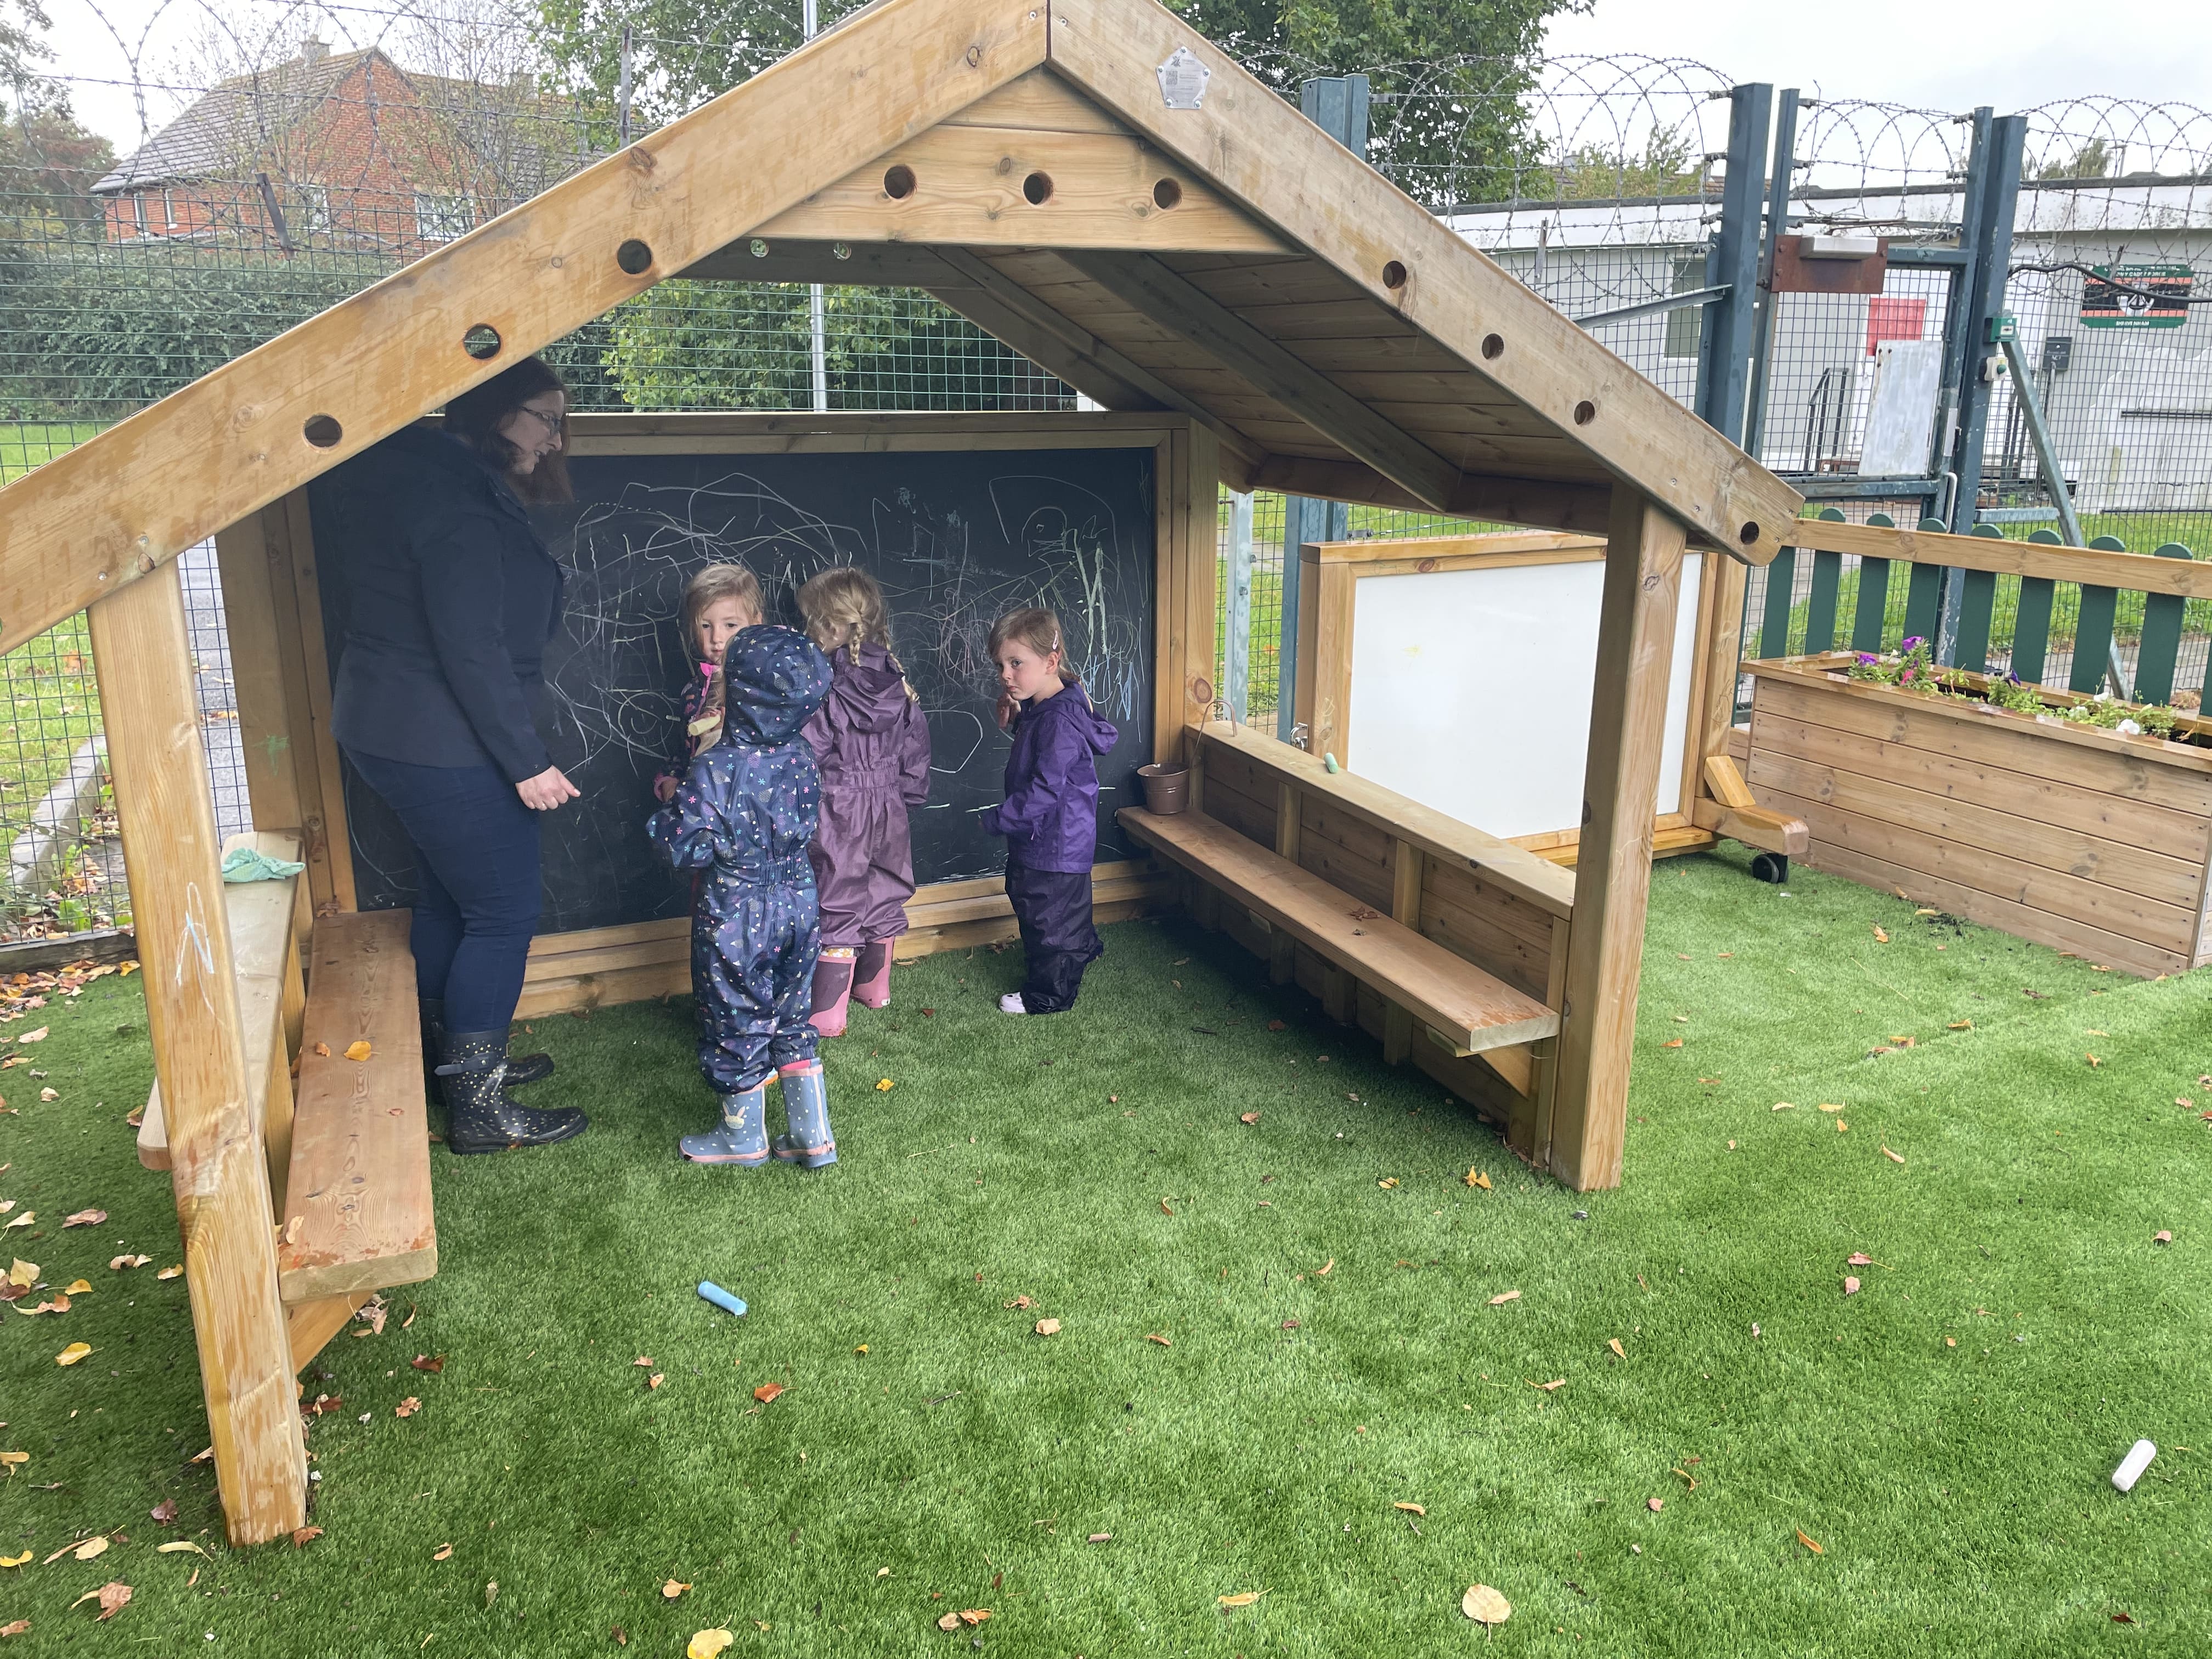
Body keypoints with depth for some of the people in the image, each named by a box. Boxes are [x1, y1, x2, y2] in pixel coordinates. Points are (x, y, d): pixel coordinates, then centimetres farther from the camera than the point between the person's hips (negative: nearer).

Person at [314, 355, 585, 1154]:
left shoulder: (424, 476, 12)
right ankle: (478, 1107, 9)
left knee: (449, 901, 21)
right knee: (505, 913, -1)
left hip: (390, 728, 11)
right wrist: (527, 761, -21)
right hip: (442, 745, -10)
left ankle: (456, 1058, 37)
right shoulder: (459, 501, -21)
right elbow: (471, 649, -25)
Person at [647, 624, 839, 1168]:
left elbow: (685, 847, -21)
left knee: (736, 1024, 13)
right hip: (799, 903, 6)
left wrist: (668, 811, -1)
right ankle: (815, 1137, 23)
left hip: (736, 917, -5)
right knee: (793, 1019, 18)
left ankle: (744, 1137, 30)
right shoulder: (801, 756, -6)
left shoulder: (715, 771, -25)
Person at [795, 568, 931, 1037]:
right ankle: (874, 989, 36)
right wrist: (907, 795, 19)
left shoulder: (821, 686, -18)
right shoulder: (897, 681, 0)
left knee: (838, 907, 1)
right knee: (883, 899, 19)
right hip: (888, 809, 6)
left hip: (839, 812, -6)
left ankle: (827, 1015, 8)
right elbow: (916, 748, 8)